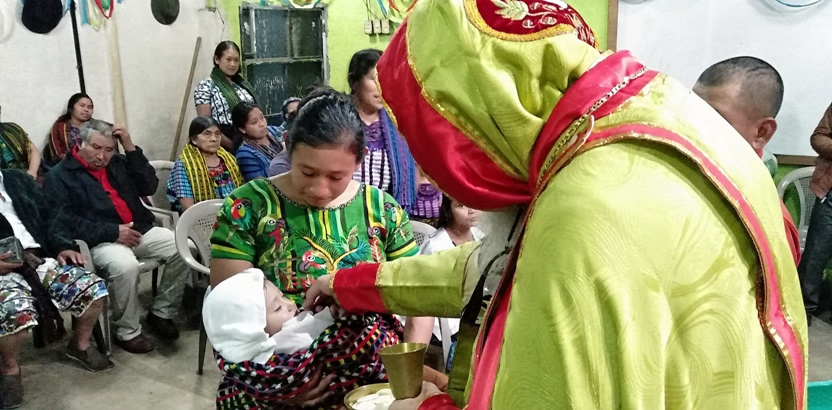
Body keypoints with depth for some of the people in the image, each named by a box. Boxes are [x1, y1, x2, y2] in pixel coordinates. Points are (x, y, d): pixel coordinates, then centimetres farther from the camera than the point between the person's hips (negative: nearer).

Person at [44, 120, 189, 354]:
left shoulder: (118, 163, 17)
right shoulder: (60, 175, 1)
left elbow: (149, 187, 6)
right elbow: (65, 222, -12)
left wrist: (131, 149, 0)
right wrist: (113, 232, -19)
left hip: (139, 231, 6)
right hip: (100, 241, -6)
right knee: (126, 266, -36)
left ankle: (161, 312, 2)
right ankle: (127, 332, -13)